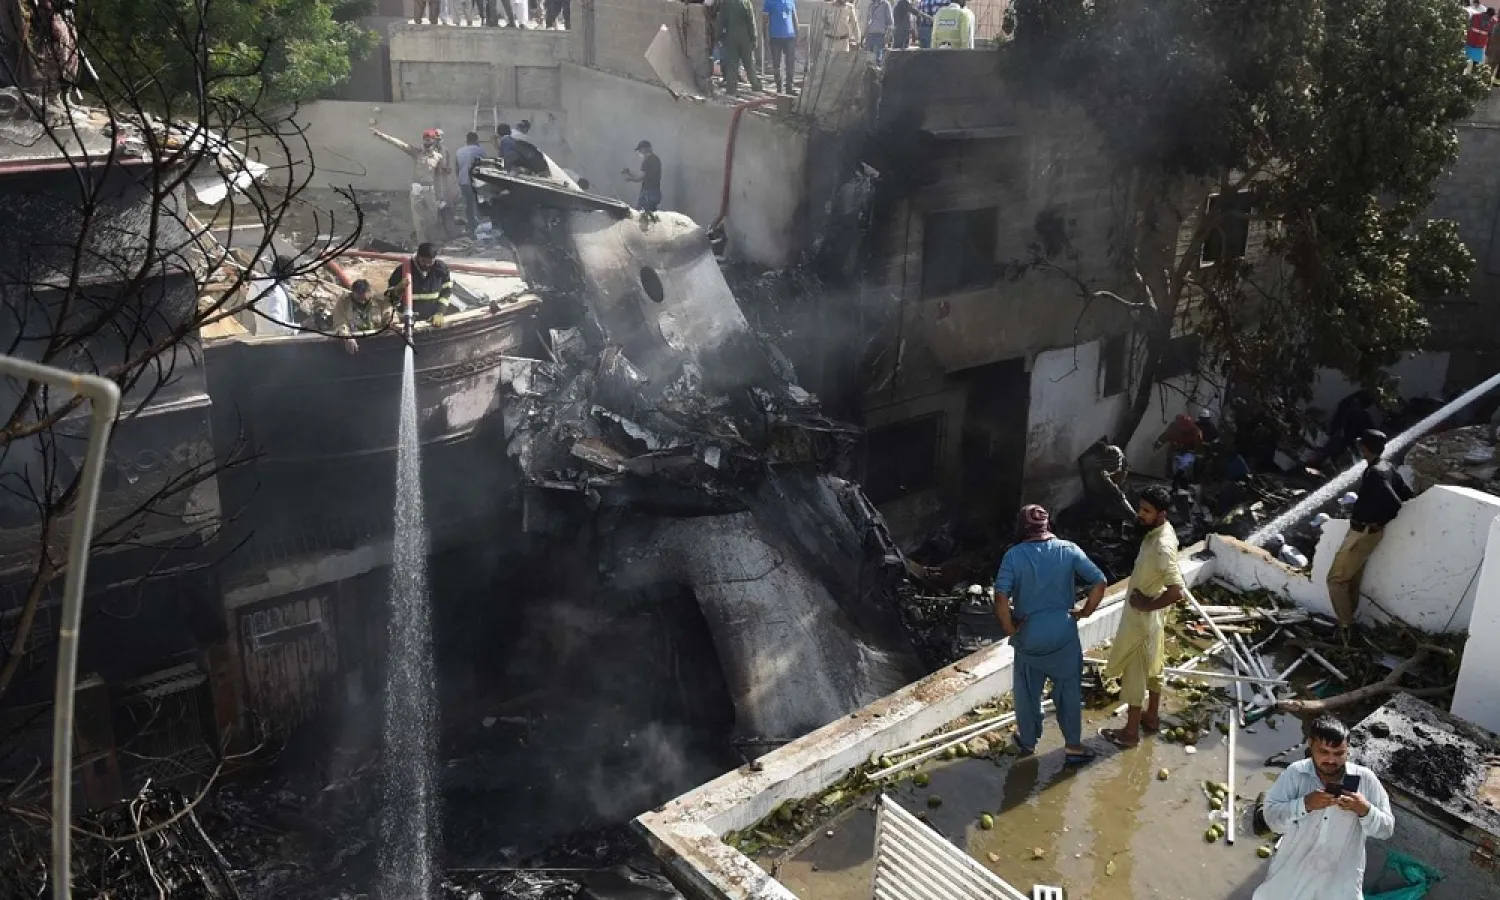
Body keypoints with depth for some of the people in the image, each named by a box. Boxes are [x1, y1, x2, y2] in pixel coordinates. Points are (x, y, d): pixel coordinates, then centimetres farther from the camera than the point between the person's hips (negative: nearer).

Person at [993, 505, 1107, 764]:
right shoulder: (1068, 550, -8)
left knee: (1027, 692, 18)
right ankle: (1073, 746, 26)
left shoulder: (1014, 555, -12)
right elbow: (1099, 582, -11)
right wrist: (1085, 612, 1)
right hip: (1064, 634, 1)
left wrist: (1010, 628, -9)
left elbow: (1001, 596, -22)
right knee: (1069, 690, 17)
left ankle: (1027, 741, 35)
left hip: (1029, 636, -1)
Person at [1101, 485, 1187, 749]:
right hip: (1150, 615, 10)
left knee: (1133, 673, 5)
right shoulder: (1160, 531, -2)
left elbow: (1177, 592, -37)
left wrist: (1147, 605, -24)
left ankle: (1130, 732, 19)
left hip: (1142, 618, -10)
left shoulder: (1162, 546, -33)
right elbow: (1174, 579, 15)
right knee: (1152, 666, 24)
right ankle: (1151, 717, 41)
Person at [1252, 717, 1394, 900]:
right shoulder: (1295, 773, -12)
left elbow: (1386, 829, -6)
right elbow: (1272, 818, -16)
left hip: (1341, 881, 0)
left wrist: (1365, 810, -25)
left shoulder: (1365, 779, -10)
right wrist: (1305, 804, -31)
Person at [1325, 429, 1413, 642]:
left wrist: (1378, 522, -13)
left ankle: (1345, 626, 3)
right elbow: (1406, 494, 11)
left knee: (1336, 579, -2)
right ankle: (1348, 622, 28)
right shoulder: (1387, 467, 3)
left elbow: (1394, 504, -30)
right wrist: (1379, 518, 16)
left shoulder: (1375, 473, -26)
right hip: (1366, 531, 10)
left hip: (1363, 533, -10)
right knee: (1352, 579, 19)